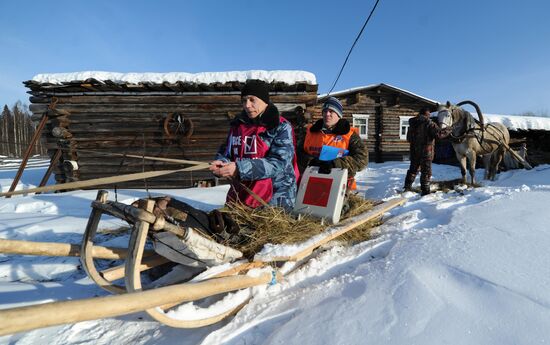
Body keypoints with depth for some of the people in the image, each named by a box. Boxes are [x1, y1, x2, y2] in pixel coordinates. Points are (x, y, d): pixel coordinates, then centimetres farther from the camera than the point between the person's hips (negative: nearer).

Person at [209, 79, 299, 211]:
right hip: (239, 198, 5)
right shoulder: (238, 124, 10)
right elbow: (225, 152, 13)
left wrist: (240, 168, -27)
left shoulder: (281, 127, -7)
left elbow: (277, 164, -18)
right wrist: (221, 163, -12)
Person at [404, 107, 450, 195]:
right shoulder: (429, 123, -12)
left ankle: (407, 186, 22)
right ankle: (425, 190, 4)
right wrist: (447, 131, -3)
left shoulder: (412, 124, 9)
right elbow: (438, 134, -19)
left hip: (414, 150, 6)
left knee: (413, 168, 18)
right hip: (426, 151, -6)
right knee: (426, 171, 1)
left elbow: (408, 138, 17)